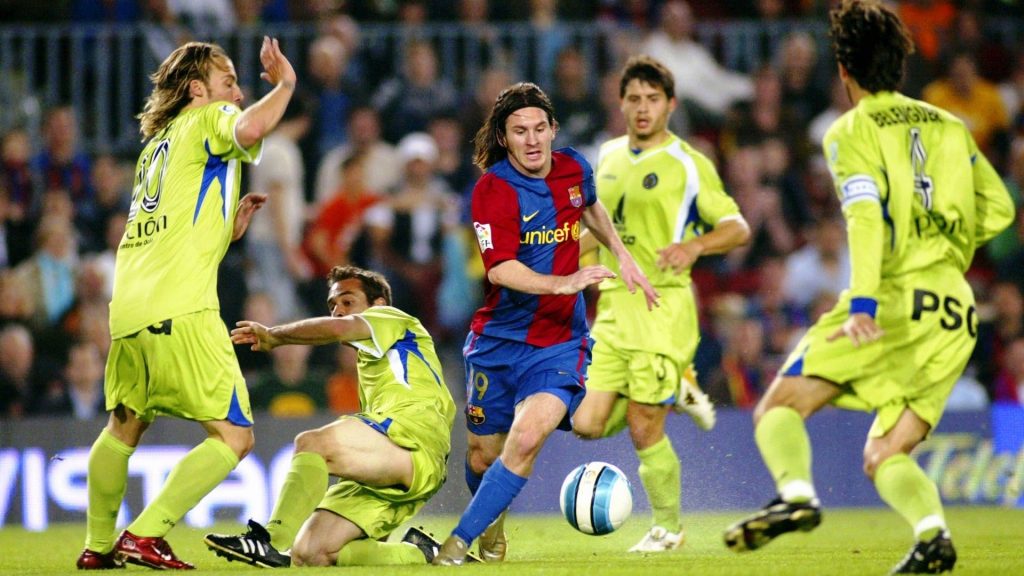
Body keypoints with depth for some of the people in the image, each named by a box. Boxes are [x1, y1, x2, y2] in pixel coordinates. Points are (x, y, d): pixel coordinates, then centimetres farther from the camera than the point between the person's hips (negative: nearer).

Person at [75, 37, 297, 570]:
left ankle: (98, 546, 29)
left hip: (128, 307, 9)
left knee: (124, 426, 25)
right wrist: (284, 83, -6)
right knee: (233, 437, -5)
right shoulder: (207, 118, 4)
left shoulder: (155, 148, 28)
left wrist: (233, 223, 26)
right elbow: (250, 128, -21)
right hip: (180, 308, -9)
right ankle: (144, 535, -12)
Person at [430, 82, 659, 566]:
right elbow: (500, 269, -26)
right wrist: (561, 283, -37)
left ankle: (459, 544, -17)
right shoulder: (493, 189, -14)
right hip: (498, 339, -1)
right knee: (483, 456, 8)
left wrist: (622, 257, 22)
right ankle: (493, 519, 42)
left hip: (560, 342, 1)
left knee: (526, 438, -22)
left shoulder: (575, 169, 1)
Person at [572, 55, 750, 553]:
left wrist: (694, 246, -24)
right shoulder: (610, 156, 13)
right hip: (613, 306, 6)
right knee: (588, 424, -3)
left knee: (644, 431, -7)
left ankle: (667, 527, 13)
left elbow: (738, 228, -7)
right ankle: (677, 392, 22)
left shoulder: (688, 165, -6)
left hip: (663, 306, -6)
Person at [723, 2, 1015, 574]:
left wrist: (863, 303, -23)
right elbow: (999, 209, 18)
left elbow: (867, 214, -13)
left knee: (780, 408, 0)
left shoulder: (852, 130, 2)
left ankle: (797, 496, -29)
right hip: (956, 311, 6)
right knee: (885, 457, 10)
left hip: (896, 298, -6)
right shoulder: (950, 126, 19)